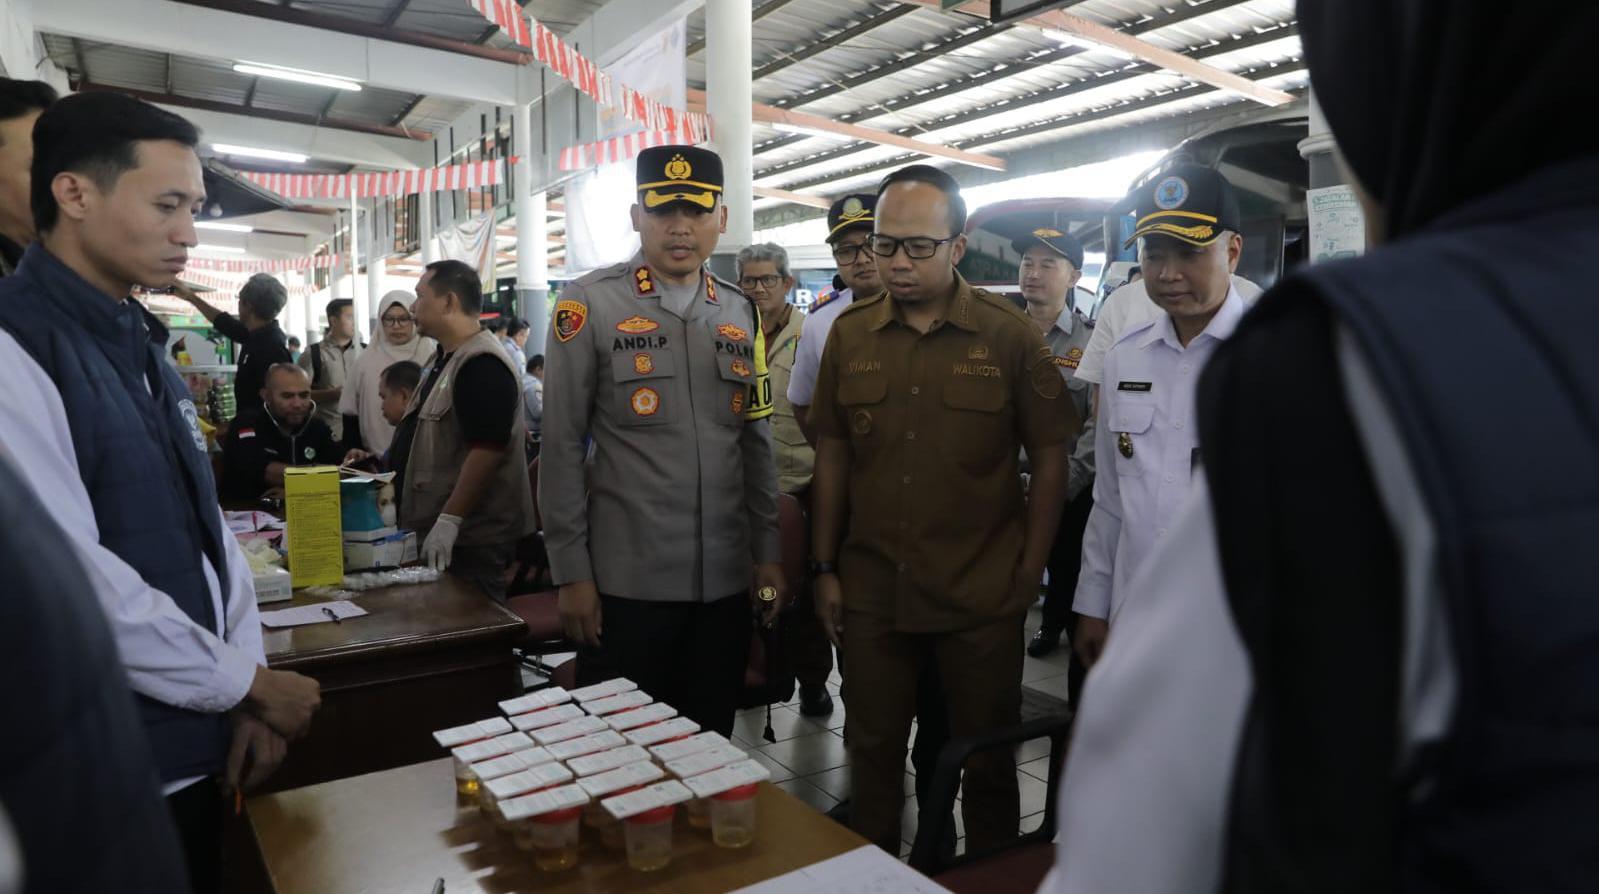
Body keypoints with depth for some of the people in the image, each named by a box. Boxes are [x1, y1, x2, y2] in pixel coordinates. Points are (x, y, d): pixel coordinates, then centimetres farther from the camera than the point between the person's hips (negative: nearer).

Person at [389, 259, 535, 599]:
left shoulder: (482, 365, -19)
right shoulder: (446, 358, 15)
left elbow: (487, 449, -27)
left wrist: (449, 520, -26)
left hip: (469, 539, -10)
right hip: (438, 532, 10)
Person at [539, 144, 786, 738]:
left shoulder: (741, 312, 9)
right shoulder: (590, 304, -5)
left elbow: (755, 443, 12)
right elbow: (561, 450, -5)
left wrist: (768, 554, 9)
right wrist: (571, 573, -7)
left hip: (727, 580, 4)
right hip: (625, 582, -4)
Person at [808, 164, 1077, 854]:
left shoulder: (1010, 335, -5)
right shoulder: (849, 333, 3)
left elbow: (1049, 458, -1)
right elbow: (832, 455, 7)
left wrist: (1030, 574, -4)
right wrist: (825, 569, 6)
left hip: (983, 597, -2)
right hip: (872, 591, 3)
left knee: (987, 759, 13)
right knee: (873, 750, 16)